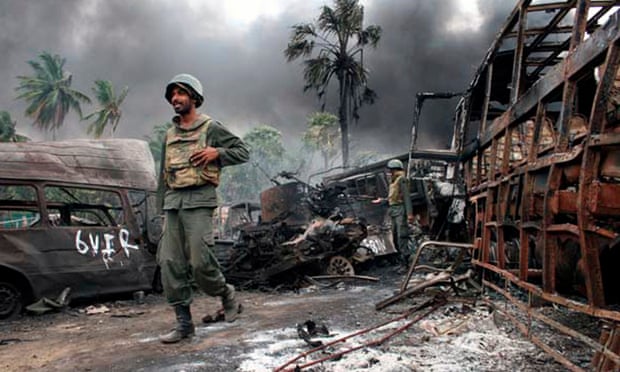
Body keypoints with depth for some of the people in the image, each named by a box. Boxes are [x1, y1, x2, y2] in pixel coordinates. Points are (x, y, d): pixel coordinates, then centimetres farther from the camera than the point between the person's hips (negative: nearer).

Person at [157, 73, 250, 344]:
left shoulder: (210, 128, 2)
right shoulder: (170, 134, 21)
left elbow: (243, 152, 2)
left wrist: (216, 152, -14)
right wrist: (164, 204, 18)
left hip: (199, 201, -6)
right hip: (173, 202, 6)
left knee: (200, 260, -13)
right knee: (170, 263, 0)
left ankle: (225, 293, 16)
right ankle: (184, 323, 8)